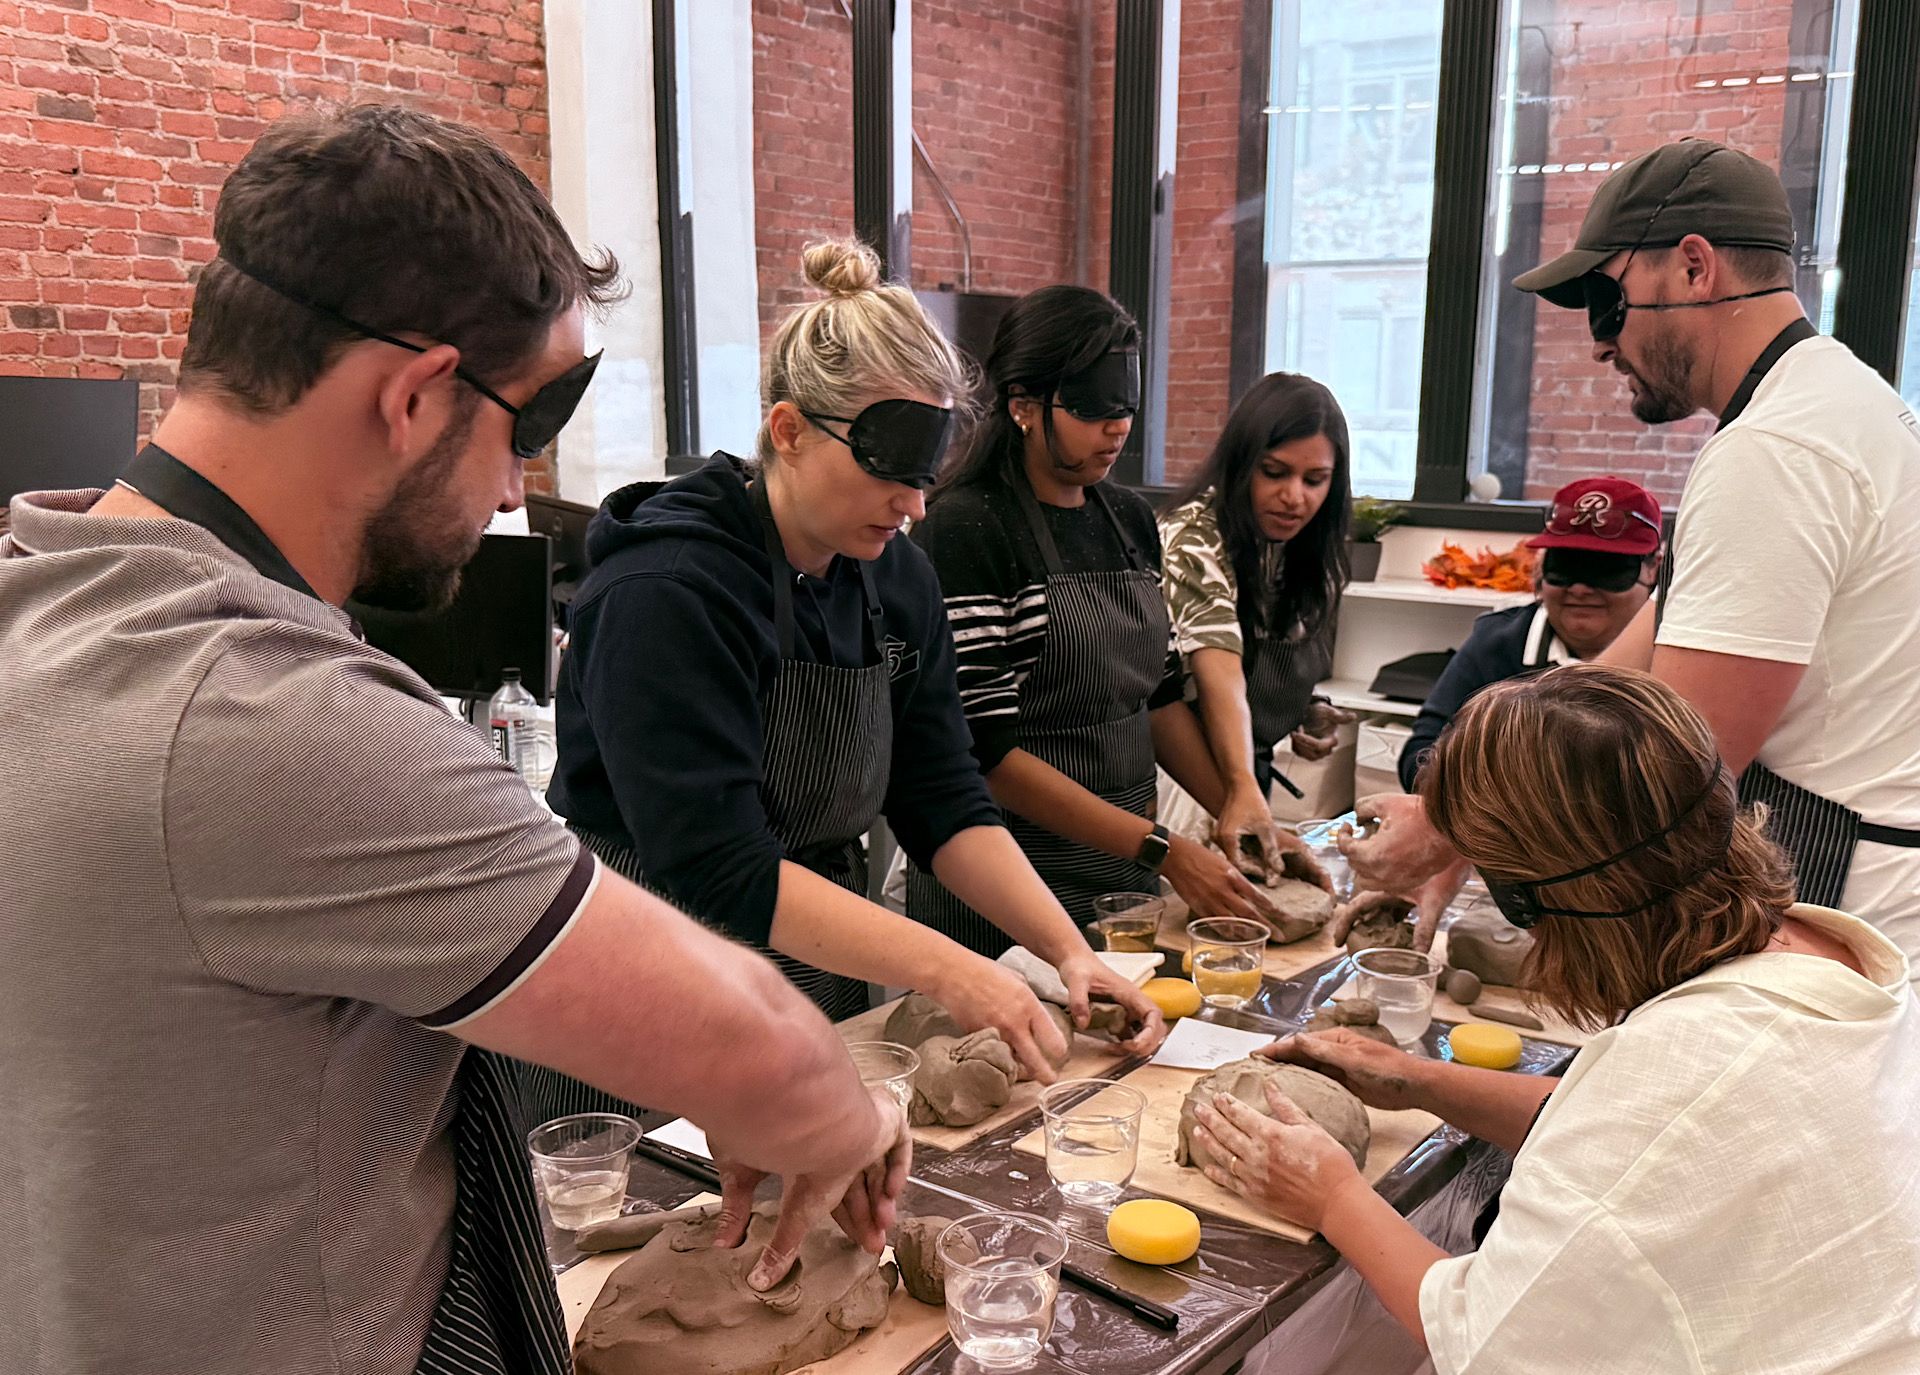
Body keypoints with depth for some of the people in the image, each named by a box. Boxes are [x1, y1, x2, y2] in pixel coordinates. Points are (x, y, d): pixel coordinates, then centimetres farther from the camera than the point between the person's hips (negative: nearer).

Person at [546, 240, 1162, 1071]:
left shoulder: (897, 580, 1)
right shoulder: (665, 596, -23)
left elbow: (945, 804, -1)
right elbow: (720, 872, -28)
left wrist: (1068, 951, -13)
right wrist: (943, 969, -31)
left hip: (827, 993, 7)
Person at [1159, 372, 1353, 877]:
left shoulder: (1313, 559, 4)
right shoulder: (1195, 538, -21)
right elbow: (1219, 674, -36)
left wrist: (1306, 712, -3)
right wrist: (1242, 790, -48)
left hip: (1253, 771, 7)